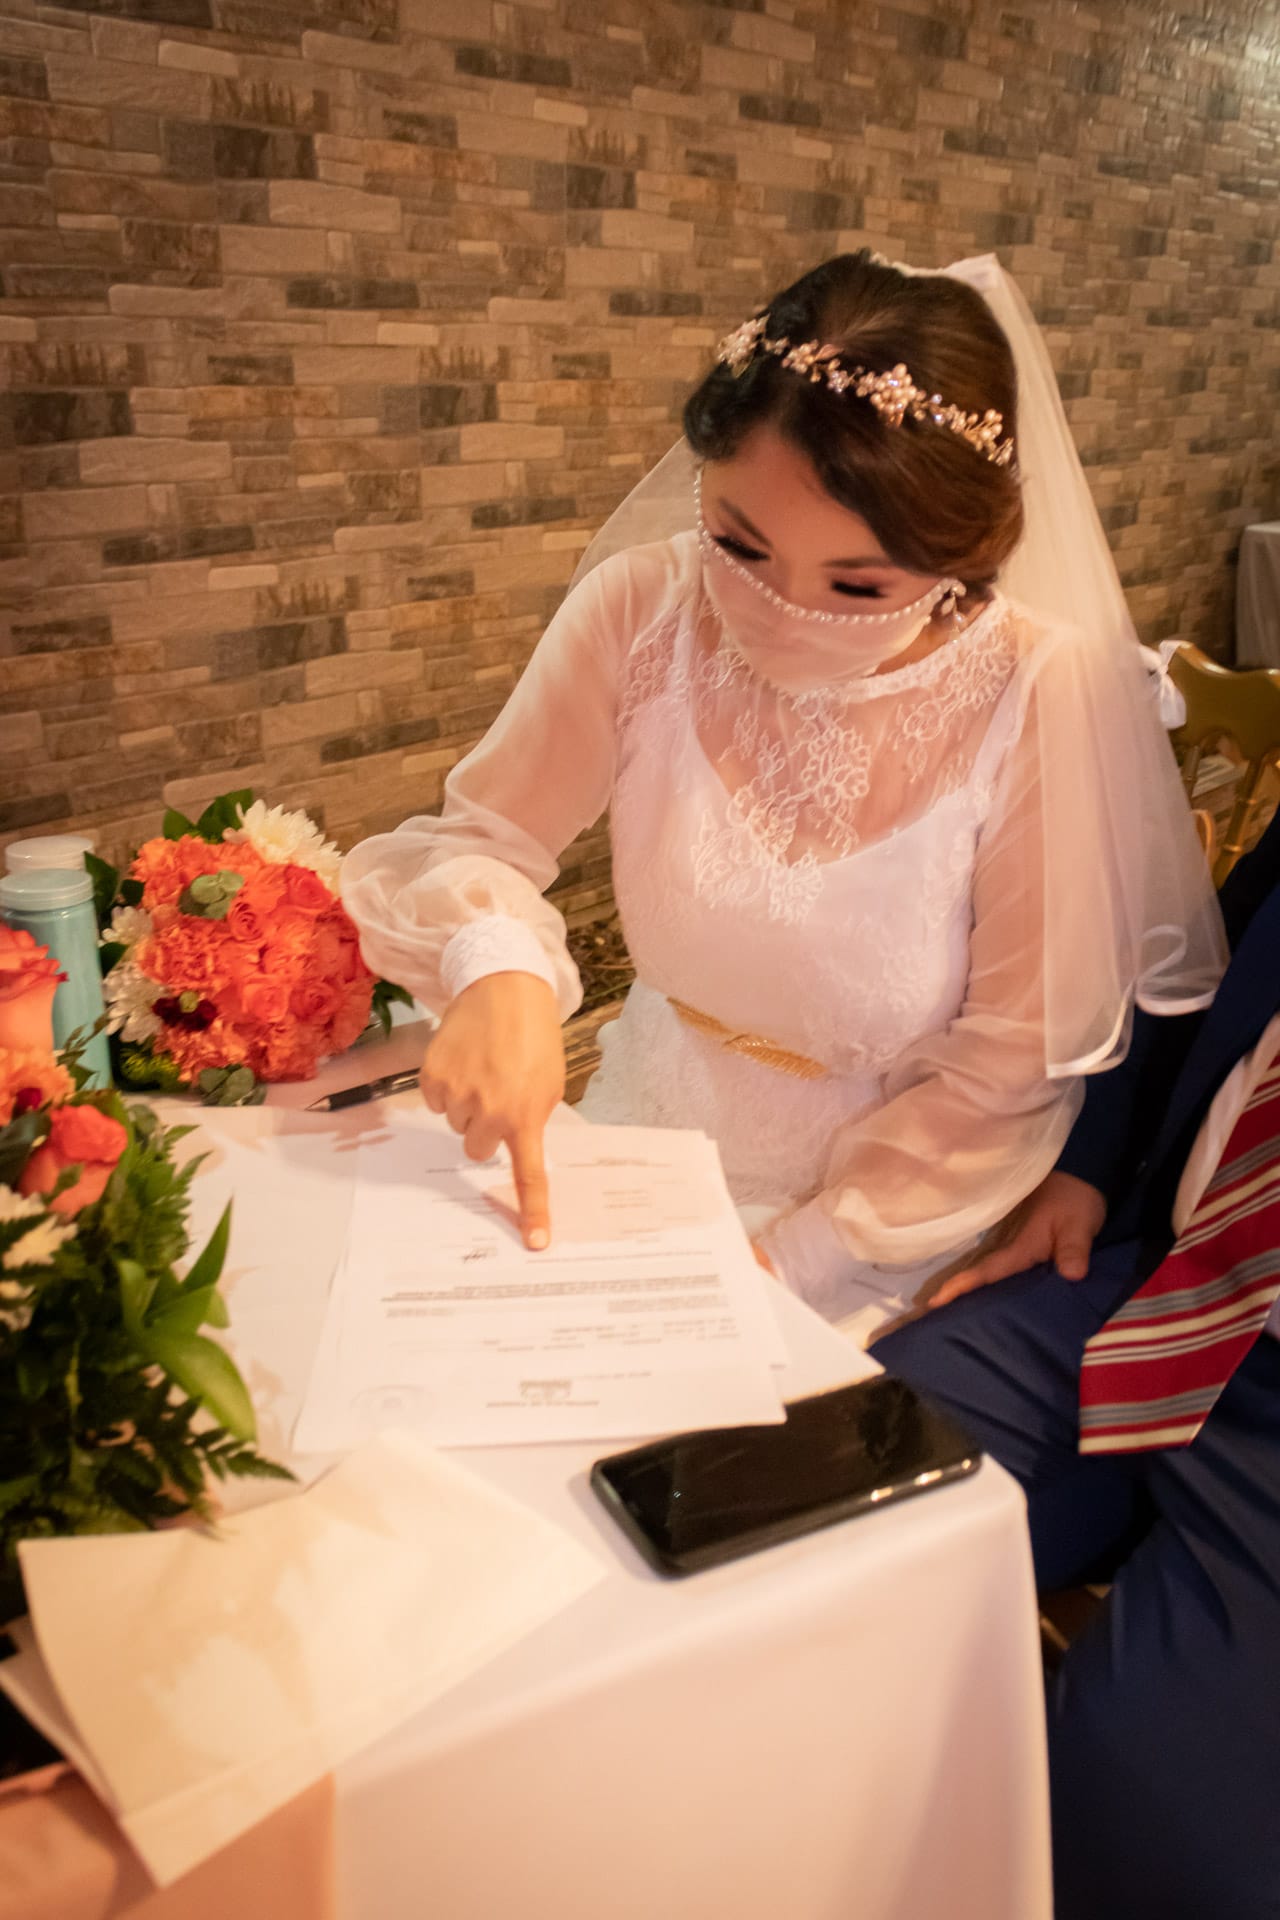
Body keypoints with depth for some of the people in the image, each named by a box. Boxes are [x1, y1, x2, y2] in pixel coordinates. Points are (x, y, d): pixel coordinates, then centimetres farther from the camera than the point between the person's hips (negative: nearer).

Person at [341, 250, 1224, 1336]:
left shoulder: (1043, 692, -20)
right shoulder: (642, 610, -13)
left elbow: (1011, 1064, -13)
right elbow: (485, 837, -5)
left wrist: (792, 1259, -14)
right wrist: (496, 965, -29)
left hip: (886, 1209, -1)